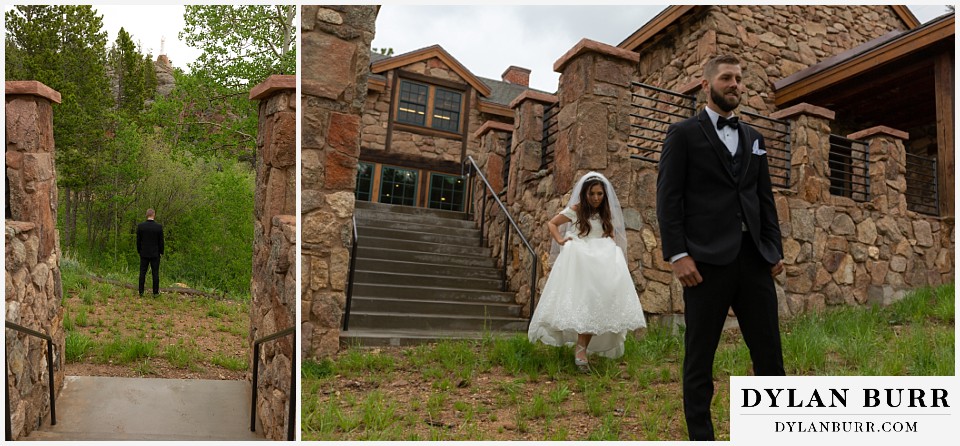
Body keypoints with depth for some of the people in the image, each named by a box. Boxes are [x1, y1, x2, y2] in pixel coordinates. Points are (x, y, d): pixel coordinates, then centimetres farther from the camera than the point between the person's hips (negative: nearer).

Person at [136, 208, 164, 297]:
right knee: (155, 273, 3)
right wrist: (161, 252, 6)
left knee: (142, 273, 8)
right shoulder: (159, 226, -11)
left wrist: (139, 251, 12)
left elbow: (138, 240, 0)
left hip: (144, 254, 2)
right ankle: (155, 292, 6)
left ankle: (141, 292, 11)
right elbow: (161, 241, -6)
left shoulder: (140, 226, -6)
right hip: (155, 254, -2)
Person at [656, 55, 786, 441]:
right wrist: (677, 254, -14)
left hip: (754, 258, 5)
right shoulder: (683, 133, 4)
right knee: (700, 358, 3)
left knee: (769, 353, 7)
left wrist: (775, 249, 9)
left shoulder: (753, 138, 21)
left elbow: (765, 198, 20)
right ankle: (700, 437, 13)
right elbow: (669, 198, -5)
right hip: (706, 261, -5)